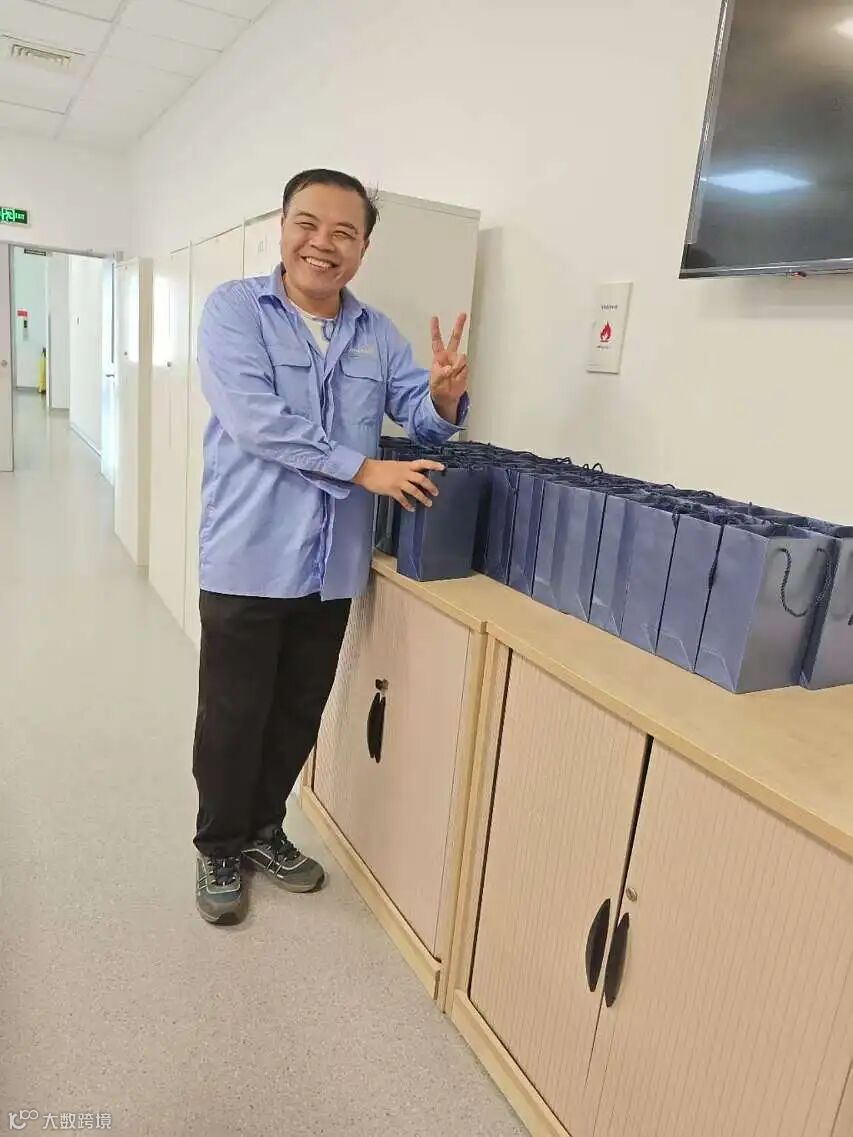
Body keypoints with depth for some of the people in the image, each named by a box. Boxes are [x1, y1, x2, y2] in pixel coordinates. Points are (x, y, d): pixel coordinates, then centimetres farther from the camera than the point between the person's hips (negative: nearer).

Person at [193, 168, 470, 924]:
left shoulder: (377, 333, 10)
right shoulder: (235, 309, -4)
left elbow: (422, 420, 6)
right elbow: (255, 420, -18)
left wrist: (445, 394, -18)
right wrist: (364, 470, -21)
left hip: (333, 566, 5)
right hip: (249, 560, -4)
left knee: (298, 716, 17)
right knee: (233, 719, 9)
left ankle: (264, 829, 40)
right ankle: (219, 847, 32)